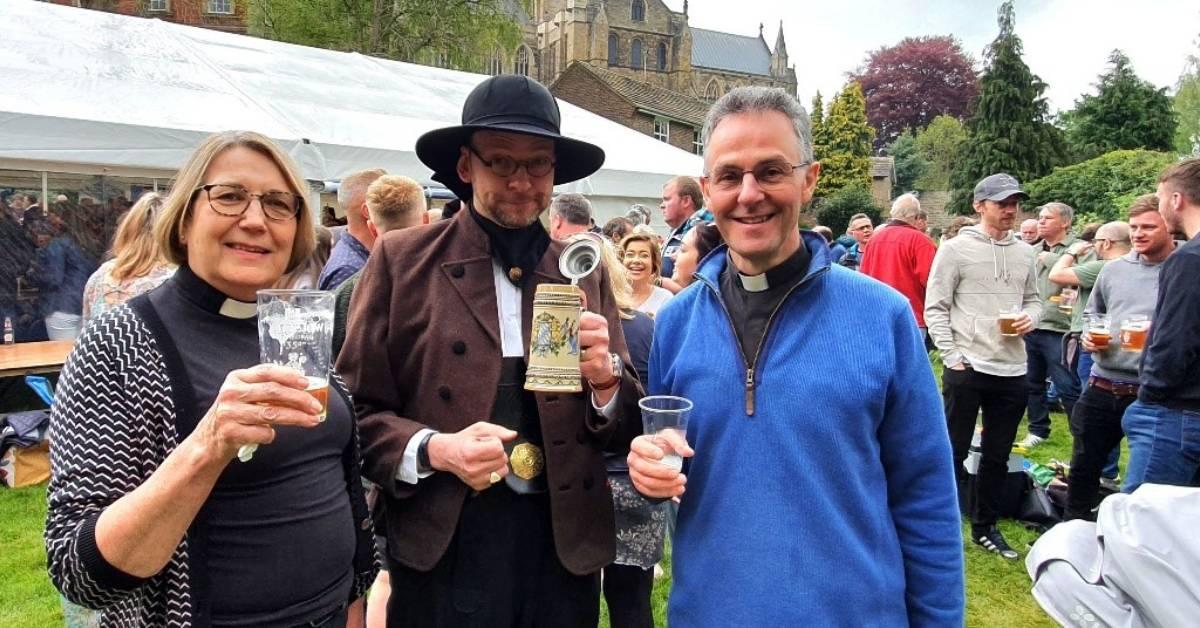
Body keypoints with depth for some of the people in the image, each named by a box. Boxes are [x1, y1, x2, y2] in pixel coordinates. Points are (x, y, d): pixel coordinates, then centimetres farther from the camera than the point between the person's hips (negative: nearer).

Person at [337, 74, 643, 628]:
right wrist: (431, 449, -18)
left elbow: (626, 431, 6)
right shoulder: (402, 260, -3)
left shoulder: (587, 274, 5)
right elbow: (356, 409, -2)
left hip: (567, 546, 3)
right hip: (444, 550, -2)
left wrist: (606, 379, -13)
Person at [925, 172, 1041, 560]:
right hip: (966, 368, -5)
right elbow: (935, 307, -7)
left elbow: (1033, 299, 20)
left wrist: (1030, 318, -3)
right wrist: (951, 355, -13)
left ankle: (985, 527, 28)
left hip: (1012, 370, 5)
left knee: (997, 456, 14)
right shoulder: (956, 248, -5)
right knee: (954, 452, 3)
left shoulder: (1024, 252, 10)